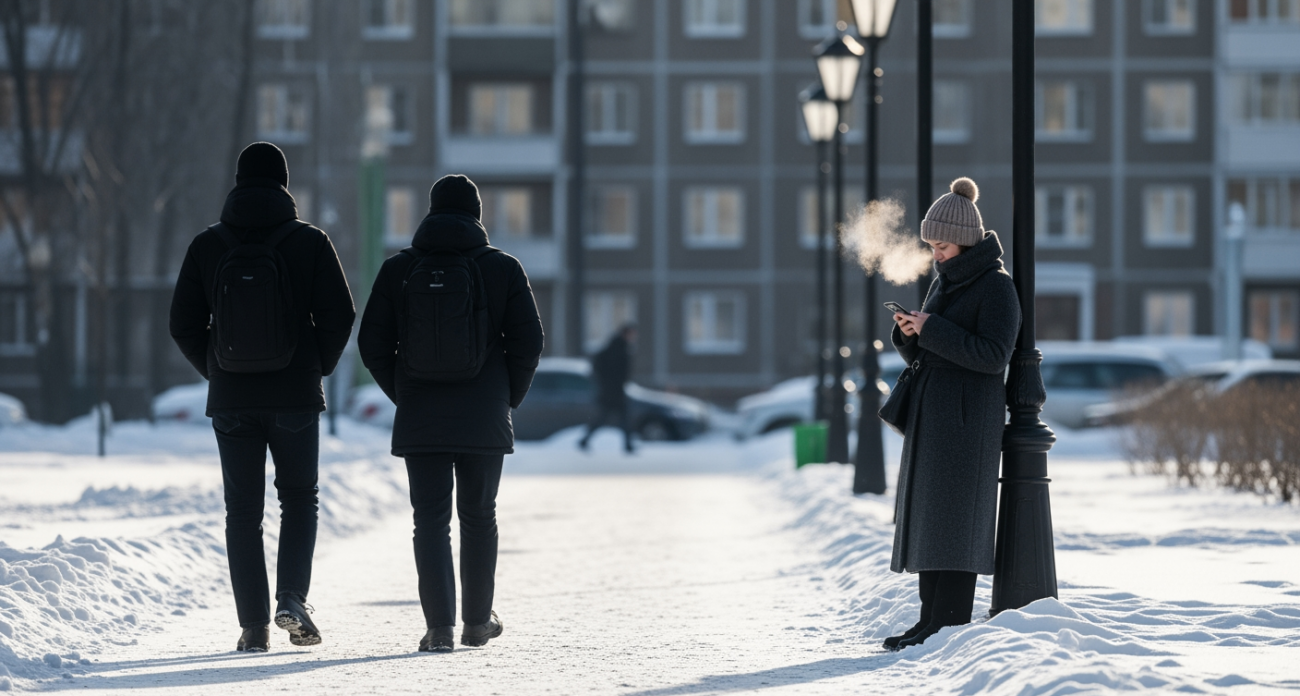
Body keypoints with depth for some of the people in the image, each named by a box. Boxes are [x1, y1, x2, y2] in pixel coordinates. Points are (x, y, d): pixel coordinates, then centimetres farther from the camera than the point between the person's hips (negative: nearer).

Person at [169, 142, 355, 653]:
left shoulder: (208, 245, 0)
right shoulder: (309, 242, -4)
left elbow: (183, 324, 1)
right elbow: (339, 315, -6)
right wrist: (318, 367, 10)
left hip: (231, 399, 1)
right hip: (295, 396, -1)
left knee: (242, 512, 8)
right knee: (299, 498, 16)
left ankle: (255, 626, 4)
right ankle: (292, 596, -4)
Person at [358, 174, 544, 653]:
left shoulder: (398, 270, 1)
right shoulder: (503, 269, -1)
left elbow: (373, 344, 0)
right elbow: (528, 342, -3)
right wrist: (510, 397, 11)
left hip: (419, 417, 0)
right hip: (484, 422, 0)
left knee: (430, 520, 2)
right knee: (478, 517, 14)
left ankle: (439, 626, -8)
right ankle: (477, 621, 22)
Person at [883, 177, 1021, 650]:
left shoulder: (996, 286, -9)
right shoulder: (944, 282, 15)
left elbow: (993, 354, -18)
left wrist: (933, 330, -20)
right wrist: (909, 334, -4)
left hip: (968, 416, -8)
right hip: (931, 414, 8)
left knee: (954, 516, -10)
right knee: (925, 514, 6)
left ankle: (951, 625, -10)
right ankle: (932, 620, 8)